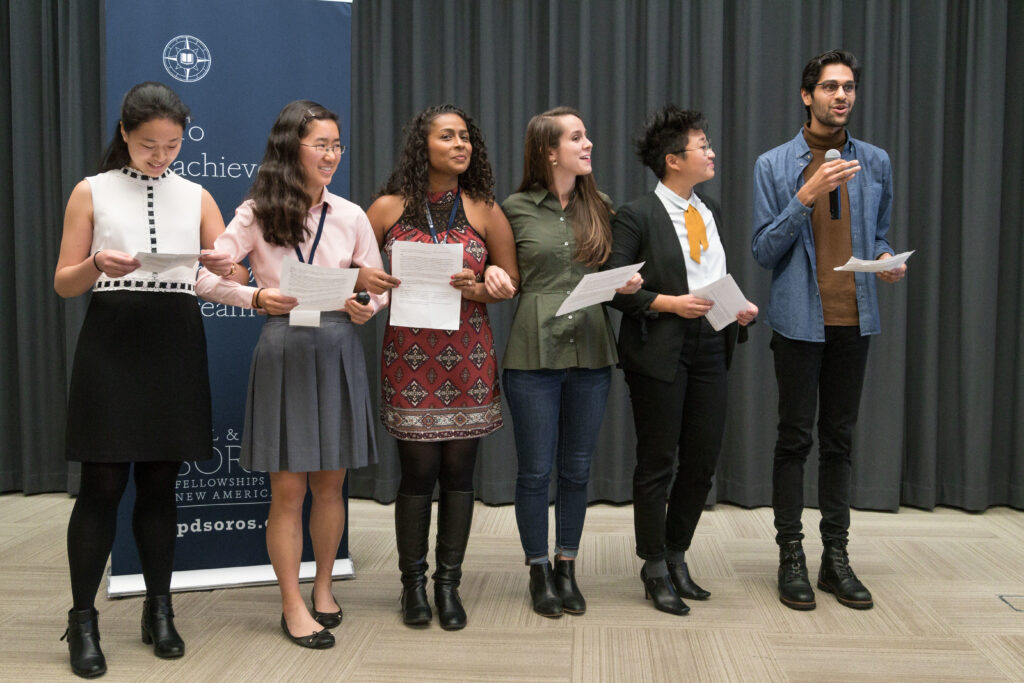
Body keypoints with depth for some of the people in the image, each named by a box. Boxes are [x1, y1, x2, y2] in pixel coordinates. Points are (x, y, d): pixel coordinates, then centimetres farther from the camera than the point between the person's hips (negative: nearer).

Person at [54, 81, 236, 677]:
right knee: (103, 482, -3)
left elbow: (234, 276, 8)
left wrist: (225, 267, -16)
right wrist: (97, 265, -19)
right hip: (112, 342, -2)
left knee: (160, 481, 8)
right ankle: (83, 620, 9)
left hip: (176, 344, 2)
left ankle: (160, 610, 21)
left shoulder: (196, 197, 12)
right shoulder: (92, 192, 5)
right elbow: (64, 283, 3)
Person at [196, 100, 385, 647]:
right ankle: (293, 605, 14)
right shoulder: (257, 214, 0)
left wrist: (367, 307, -10)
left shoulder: (350, 216, 8)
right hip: (283, 350, -2)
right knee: (288, 487, 0)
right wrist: (256, 297, -19)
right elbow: (206, 277, -4)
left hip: (338, 350, 3)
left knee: (330, 481, 10)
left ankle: (323, 587, 29)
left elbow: (378, 286, 11)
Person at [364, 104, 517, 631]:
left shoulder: (485, 211, 6)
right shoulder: (389, 207, 3)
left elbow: (510, 285, 8)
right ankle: (413, 583, 19)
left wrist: (473, 288, -11)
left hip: (468, 352, 1)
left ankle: (449, 583, 19)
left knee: (458, 469, 5)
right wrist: (365, 278, -13)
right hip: (409, 351, -1)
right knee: (418, 469, 1)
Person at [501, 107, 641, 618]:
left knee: (577, 469, 10)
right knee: (535, 469, 3)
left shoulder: (599, 208, 10)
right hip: (534, 351, -3)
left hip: (591, 351, 4)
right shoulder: (515, 210, -1)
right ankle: (539, 572, 20)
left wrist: (628, 284, -3)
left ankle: (567, 568, 25)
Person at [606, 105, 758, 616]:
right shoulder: (637, 216, -8)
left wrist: (741, 308, 2)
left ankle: (677, 557, 28)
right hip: (660, 353, -6)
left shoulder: (710, 210, 14)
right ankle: (656, 569, 19)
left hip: (710, 349, 7)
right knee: (658, 464, 4)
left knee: (703, 463, 10)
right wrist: (669, 303, -19)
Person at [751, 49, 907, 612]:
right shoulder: (774, 165, 0)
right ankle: (791, 557, 11)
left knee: (839, 439, 10)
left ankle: (836, 556, 19)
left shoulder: (875, 162, 10)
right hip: (799, 319, -3)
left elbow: (878, 233, 17)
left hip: (854, 318, 3)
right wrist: (807, 196, -16)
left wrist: (887, 259, -5)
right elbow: (763, 250, -5)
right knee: (794, 439, 1)